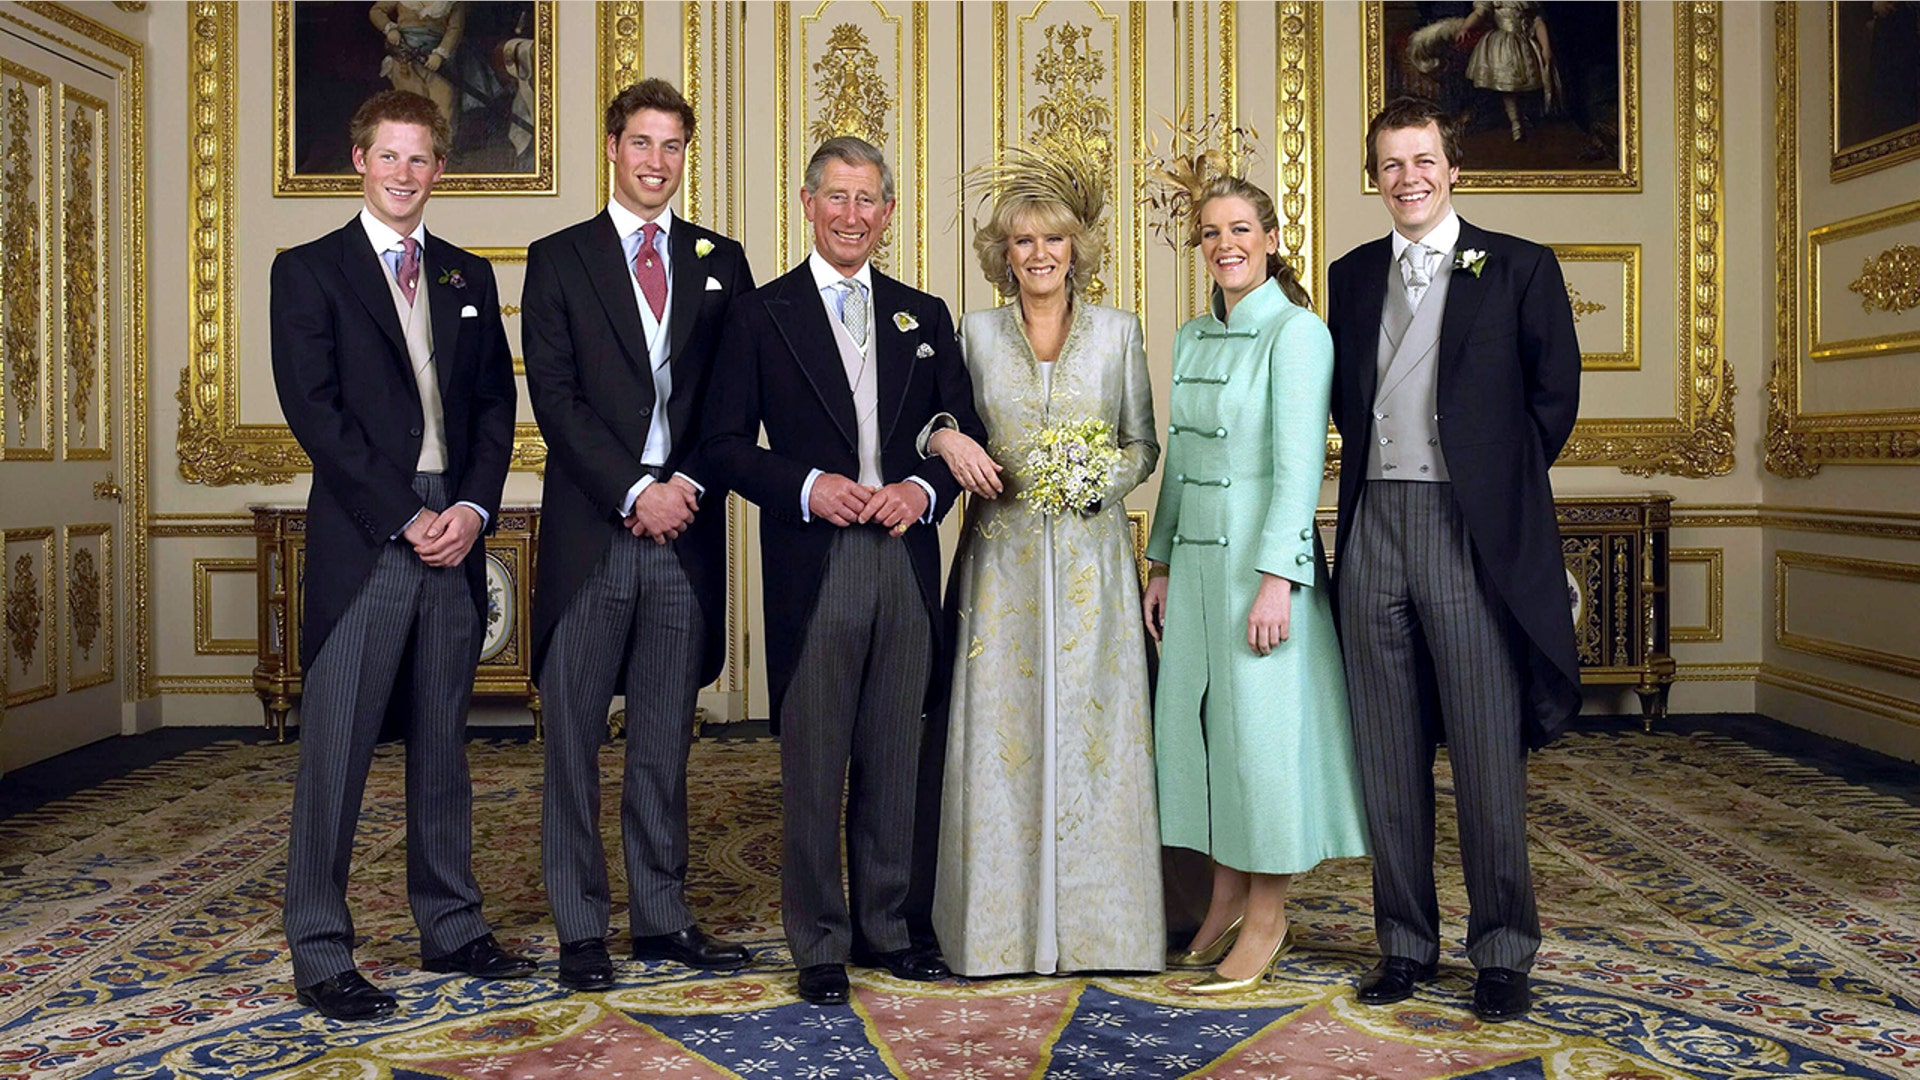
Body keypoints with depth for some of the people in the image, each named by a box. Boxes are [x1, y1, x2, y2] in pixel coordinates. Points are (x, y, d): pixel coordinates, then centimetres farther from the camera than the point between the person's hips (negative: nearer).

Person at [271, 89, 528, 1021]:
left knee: (443, 744, 12)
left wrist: (475, 507, -5)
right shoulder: (308, 271, 3)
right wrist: (405, 517, -12)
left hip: (456, 535, 4)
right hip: (361, 541, -4)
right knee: (336, 751, -1)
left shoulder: (470, 277, 16)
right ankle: (320, 953, 9)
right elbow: (313, 410, -6)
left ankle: (450, 926, 22)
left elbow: (497, 402, 12)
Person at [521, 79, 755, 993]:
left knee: (665, 742, 10)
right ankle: (580, 928, 14)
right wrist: (635, 492, -13)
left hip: (685, 534, 2)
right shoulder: (559, 258, 5)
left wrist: (688, 486, -8)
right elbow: (555, 398, -4)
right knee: (574, 739, 4)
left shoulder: (721, 263, 12)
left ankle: (663, 916, 20)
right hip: (592, 532, -2)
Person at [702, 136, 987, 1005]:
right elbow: (726, 443, 0)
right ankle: (819, 943, 15)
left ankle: (884, 927, 24)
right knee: (813, 766, 2)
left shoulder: (924, 317, 14)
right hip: (813, 569, -3)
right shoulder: (761, 315, 3)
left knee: (893, 761, 10)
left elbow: (965, 432, 14)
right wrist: (807, 486, -15)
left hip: (906, 565, 3)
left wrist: (923, 489, -6)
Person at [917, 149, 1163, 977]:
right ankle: (1003, 924, 12)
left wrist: (1104, 477, -10)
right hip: (1002, 558, 0)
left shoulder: (1119, 332, 7)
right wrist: (947, 440, -11)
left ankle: (1093, 922, 14)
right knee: (1000, 731, 1)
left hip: (1089, 558, 0)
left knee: (1091, 729, 2)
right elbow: (939, 423, 11)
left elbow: (1145, 445, 9)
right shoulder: (974, 332, 6)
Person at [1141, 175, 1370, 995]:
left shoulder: (1297, 332, -9)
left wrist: (1275, 578, -21)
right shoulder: (1192, 338, 14)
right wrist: (1162, 562, 14)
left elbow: (1298, 462, -15)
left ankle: (1267, 916, 12)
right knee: (1197, 718, 9)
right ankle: (1226, 903, 22)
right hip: (1196, 552, 7)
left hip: (1262, 551, -7)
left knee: (1262, 724, -1)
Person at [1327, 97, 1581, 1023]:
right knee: (1388, 754, 8)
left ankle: (1503, 949, 14)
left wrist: (1498, 483, 5)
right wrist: (1378, 470, 8)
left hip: (1473, 532, -4)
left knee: (1487, 751, 0)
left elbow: (1554, 392, 4)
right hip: (1374, 528, 4)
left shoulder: (1518, 268, 3)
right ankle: (1405, 942, 19)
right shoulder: (1352, 275, 15)